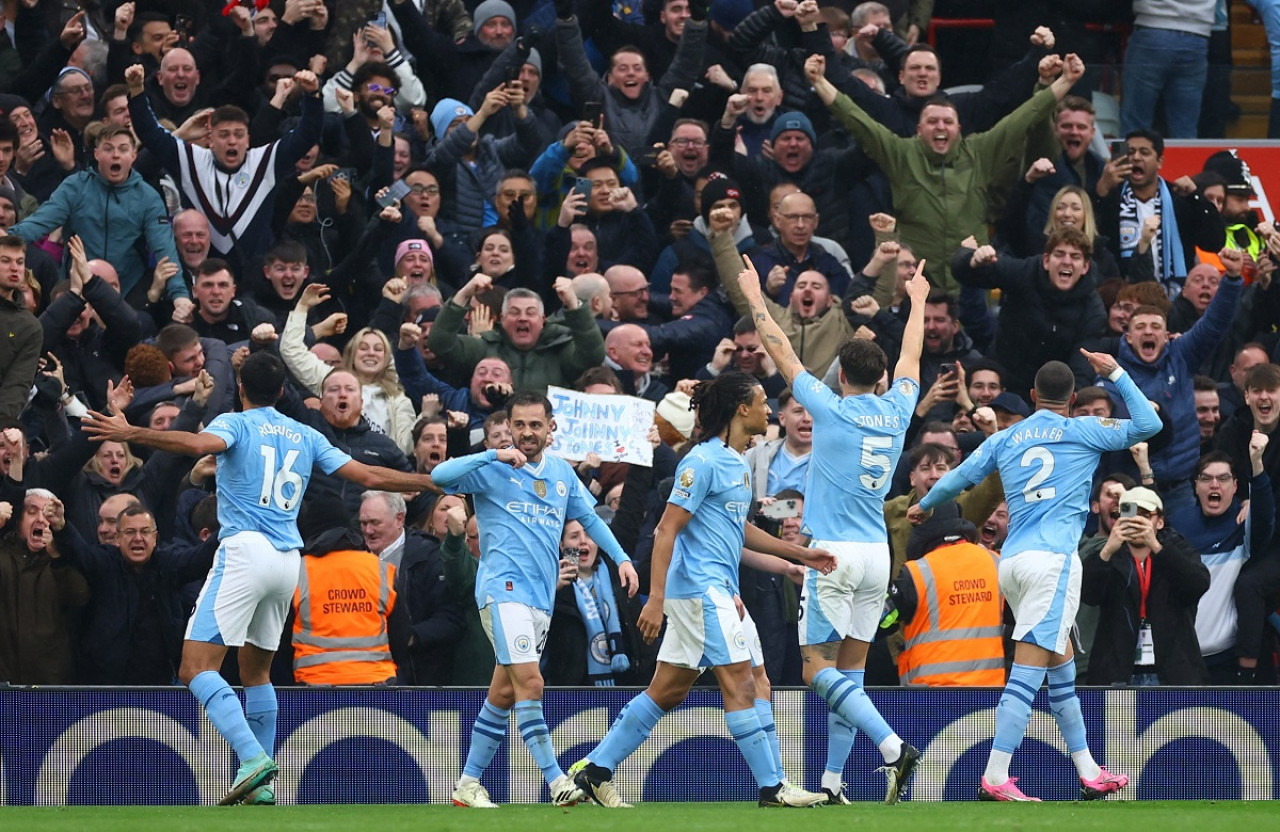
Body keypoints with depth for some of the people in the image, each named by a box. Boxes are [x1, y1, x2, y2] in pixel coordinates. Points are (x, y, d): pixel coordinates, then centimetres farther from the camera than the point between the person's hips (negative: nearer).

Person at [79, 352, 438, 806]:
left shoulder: (235, 424, 1)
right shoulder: (306, 437, 16)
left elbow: (200, 443, -22)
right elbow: (368, 476, 15)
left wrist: (130, 433, -28)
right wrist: (432, 481, 28)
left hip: (245, 551, -7)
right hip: (288, 562, 7)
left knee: (196, 668, -11)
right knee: (255, 670, 21)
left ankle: (253, 757, -30)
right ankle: (261, 785, 16)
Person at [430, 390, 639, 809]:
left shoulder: (562, 472, 15)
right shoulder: (493, 471, -2)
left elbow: (590, 518, 26)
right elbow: (440, 476, -17)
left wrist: (621, 558, 16)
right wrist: (494, 455, -23)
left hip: (541, 598, 6)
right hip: (504, 589, -6)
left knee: (504, 693, 7)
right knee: (529, 681, -19)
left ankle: (468, 784, 15)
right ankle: (556, 780, -21)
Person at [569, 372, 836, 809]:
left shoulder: (737, 463, 16)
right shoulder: (703, 461, -13)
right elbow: (667, 530, -16)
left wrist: (800, 554, 25)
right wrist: (655, 599, -21)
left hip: (718, 589, 10)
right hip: (700, 587, -10)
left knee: (668, 691, 9)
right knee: (740, 682, -9)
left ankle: (596, 769, 14)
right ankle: (772, 787, -7)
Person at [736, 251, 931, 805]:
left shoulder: (831, 408, -7)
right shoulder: (896, 411, 6)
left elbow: (781, 353, 2)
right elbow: (910, 358, 25)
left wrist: (755, 298, 15)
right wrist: (917, 302, 41)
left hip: (833, 553, -6)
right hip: (877, 552, 6)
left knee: (818, 669, -6)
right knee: (850, 670, 9)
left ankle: (893, 746, -24)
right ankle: (831, 784, 8)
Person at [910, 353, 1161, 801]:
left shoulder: (1005, 439, 15)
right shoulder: (1083, 431, 4)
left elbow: (958, 477, 22)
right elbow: (1147, 424, 4)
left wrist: (923, 506, 41)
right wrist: (1116, 373, 13)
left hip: (1012, 562, 6)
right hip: (1053, 558, -6)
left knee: (1062, 668, 16)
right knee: (1027, 674, -12)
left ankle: (1088, 772, 20)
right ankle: (995, 778, -20)